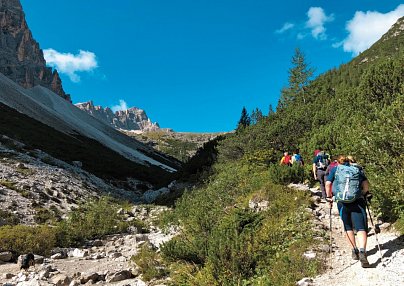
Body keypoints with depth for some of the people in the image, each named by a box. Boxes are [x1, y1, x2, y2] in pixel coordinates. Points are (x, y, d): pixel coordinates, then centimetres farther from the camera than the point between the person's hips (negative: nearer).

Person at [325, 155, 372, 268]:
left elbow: (328, 184, 1)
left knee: (348, 227, 17)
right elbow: (366, 184, 5)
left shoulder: (335, 169, 11)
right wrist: (364, 194, 20)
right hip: (358, 201, 0)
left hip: (342, 202, 1)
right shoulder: (357, 169, 13)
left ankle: (354, 250, 21)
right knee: (361, 228, -6)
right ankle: (362, 251, -24)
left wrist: (329, 197, 11)